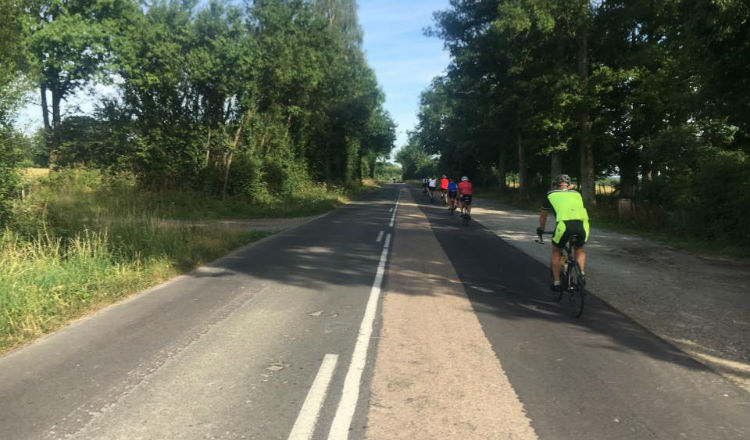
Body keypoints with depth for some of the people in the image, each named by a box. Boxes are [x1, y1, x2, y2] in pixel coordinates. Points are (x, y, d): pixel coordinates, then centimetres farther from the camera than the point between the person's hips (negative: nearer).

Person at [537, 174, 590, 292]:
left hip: (564, 225, -2)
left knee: (556, 252, 23)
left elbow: (543, 216, 39)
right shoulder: (576, 194, 31)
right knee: (579, 249, 32)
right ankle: (582, 274, 16)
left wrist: (541, 229, 57)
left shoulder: (551, 195, 25)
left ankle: (556, 283, 22)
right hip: (583, 225, 2)